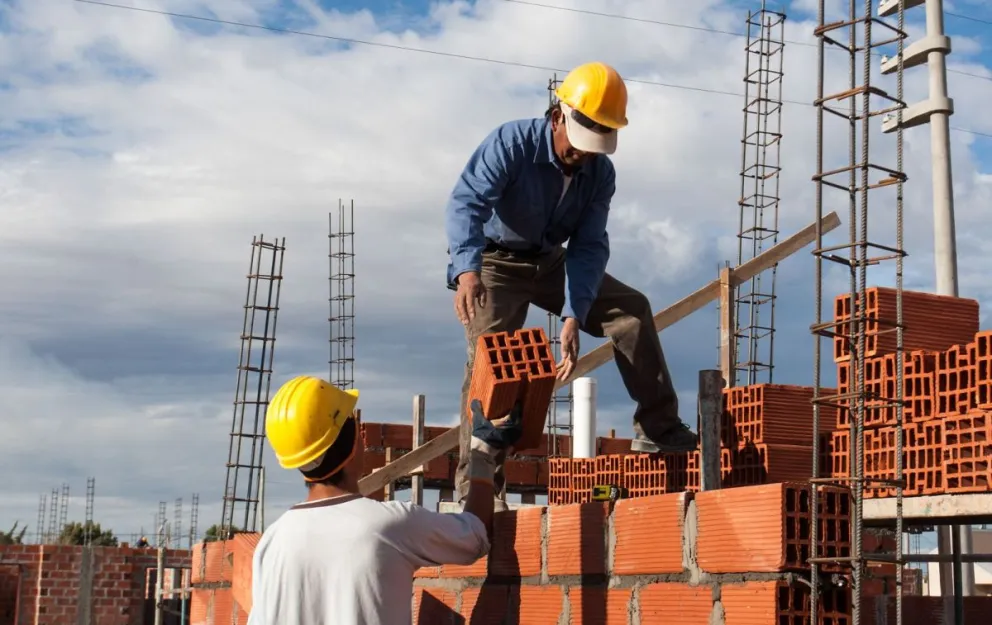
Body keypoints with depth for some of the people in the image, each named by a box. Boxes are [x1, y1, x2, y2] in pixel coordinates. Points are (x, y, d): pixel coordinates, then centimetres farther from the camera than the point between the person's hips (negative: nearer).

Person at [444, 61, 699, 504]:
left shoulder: (600, 173, -10)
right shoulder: (513, 143, -25)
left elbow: (589, 247, -13)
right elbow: (466, 201, -37)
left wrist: (572, 318, -27)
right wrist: (467, 269, -56)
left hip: (550, 262, 5)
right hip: (494, 264, -5)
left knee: (631, 309, -4)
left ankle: (657, 428, 1)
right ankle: (473, 487, -14)